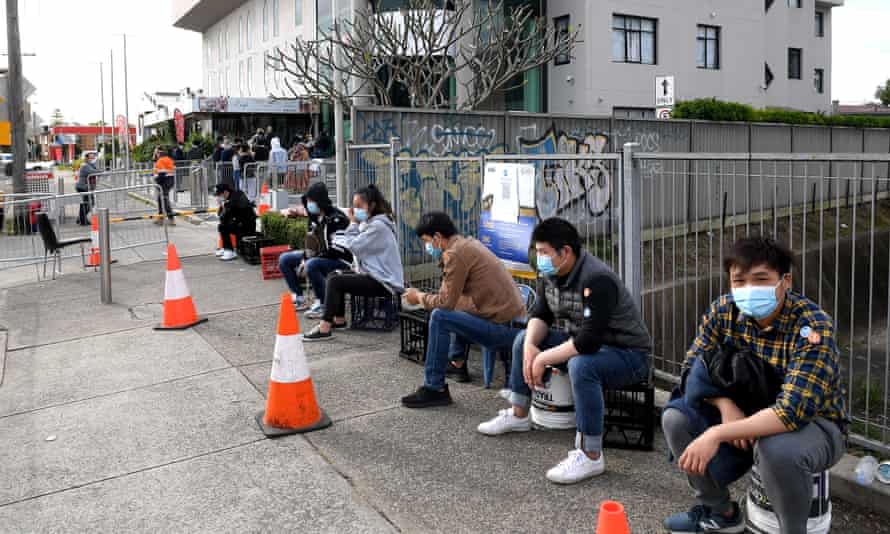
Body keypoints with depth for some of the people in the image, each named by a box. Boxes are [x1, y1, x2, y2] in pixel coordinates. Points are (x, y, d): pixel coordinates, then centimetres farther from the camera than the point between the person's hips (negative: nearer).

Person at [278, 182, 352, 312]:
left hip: (339, 260, -10)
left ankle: (322, 304, -20)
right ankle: (299, 299, 12)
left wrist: (308, 259, -25)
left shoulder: (336, 219, -24)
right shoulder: (315, 213, -1)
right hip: (317, 255, 10)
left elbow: (338, 249, -28)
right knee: (284, 259, 8)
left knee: (311, 265, -38)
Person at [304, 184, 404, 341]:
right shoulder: (371, 223, 15)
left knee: (335, 281, -18)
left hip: (384, 283, -11)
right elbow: (351, 244, 15)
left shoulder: (378, 226, -17)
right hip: (375, 275, 11)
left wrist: (354, 223, -9)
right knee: (334, 275, 15)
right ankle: (339, 320, 19)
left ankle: (325, 328, -18)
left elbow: (354, 247, -18)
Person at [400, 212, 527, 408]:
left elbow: (446, 302, -14)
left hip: (502, 327, -10)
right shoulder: (468, 243, 14)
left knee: (439, 317, -17)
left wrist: (419, 297, 1)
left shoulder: (457, 253, -15)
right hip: (512, 320, 10)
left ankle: (434, 389, -8)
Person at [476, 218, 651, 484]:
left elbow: (589, 340, -36)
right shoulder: (550, 273, -2)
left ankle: (590, 456, -28)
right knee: (524, 339, 6)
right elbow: (540, 314, 4)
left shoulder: (597, 280, -30)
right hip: (580, 341, 9)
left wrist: (543, 359, -28)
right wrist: (531, 346, -17)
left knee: (581, 365, -38)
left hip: (628, 354, -9)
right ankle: (518, 415, 19)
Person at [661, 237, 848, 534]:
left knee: (775, 449, -37)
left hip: (814, 424, -5)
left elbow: (793, 411, -36)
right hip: (749, 416, 5)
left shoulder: (813, 327, -27)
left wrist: (717, 434, -41)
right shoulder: (724, 311, -11)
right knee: (676, 418, -12)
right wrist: (725, 405, -23)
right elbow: (692, 368, -4)